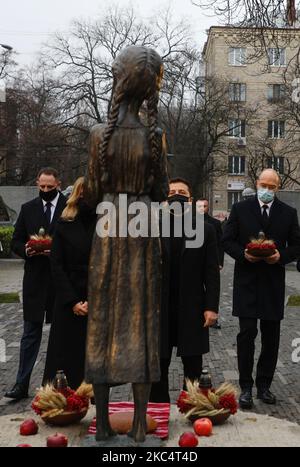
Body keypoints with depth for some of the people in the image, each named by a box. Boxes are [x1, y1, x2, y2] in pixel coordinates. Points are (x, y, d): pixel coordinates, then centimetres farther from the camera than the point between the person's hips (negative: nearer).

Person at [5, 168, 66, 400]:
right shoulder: (28, 209, 8)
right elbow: (16, 242, 10)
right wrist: (26, 250, -11)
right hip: (35, 279, 2)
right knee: (31, 333, 5)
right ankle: (22, 384, 10)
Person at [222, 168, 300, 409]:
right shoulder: (240, 209, 2)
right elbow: (228, 240, 2)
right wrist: (243, 254, -15)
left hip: (274, 282, 2)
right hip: (247, 281, -2)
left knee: (271, 336, 8)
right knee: (247, 334, -3)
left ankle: (264, 385, 21)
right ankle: (246, 387, 7)